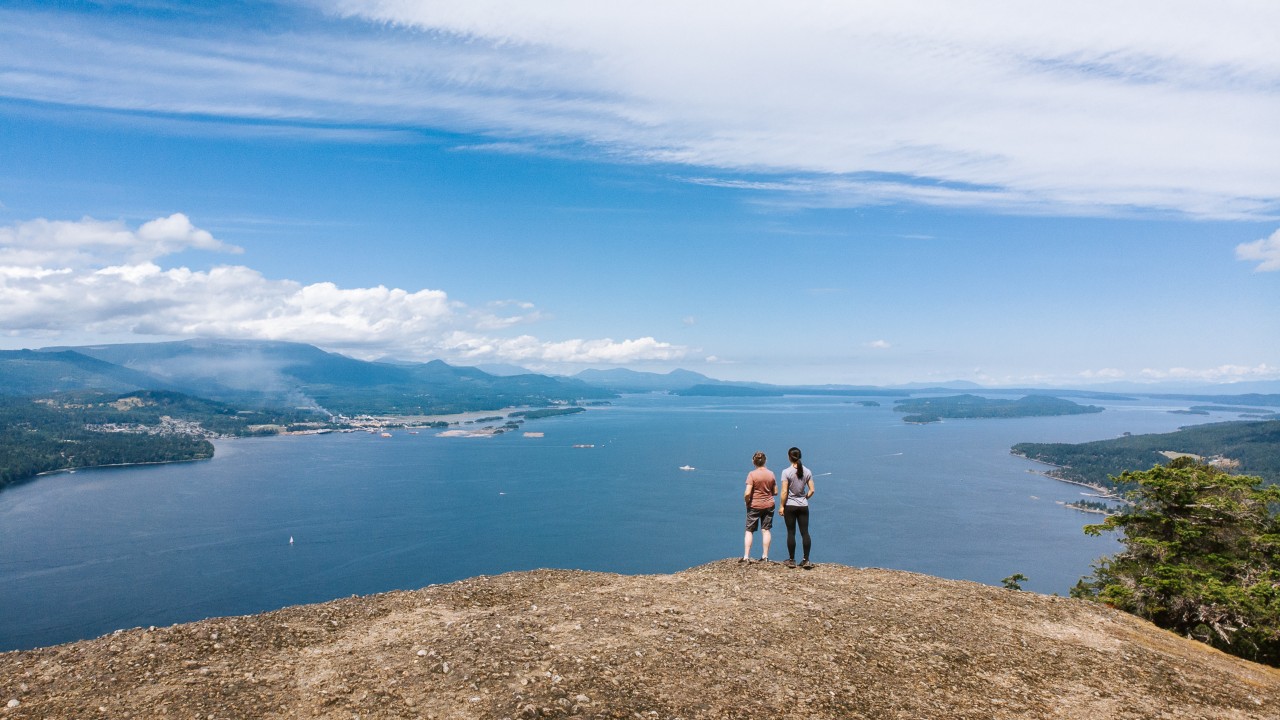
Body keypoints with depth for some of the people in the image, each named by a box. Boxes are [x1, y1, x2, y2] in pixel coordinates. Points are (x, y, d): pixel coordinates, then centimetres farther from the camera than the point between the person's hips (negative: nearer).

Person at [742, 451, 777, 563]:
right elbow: (775, 492, 6)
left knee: (749, 531, 5)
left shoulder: (752, 474, -14)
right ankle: (765, 556, 14)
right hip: (769, 505, 4)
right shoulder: (771, 474, -1)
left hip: (754, 506, -3)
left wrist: (746, 501, -2)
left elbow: (747, 493, -20)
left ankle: (746, 556, 2)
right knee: (766, 530, 11)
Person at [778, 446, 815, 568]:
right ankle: (806, 560, 7)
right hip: (803, 506, 3)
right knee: (805, 532, 6)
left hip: (790, 506, -3)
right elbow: (811, 490, -1)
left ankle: (791, 560, 11)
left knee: (791, 533, 5)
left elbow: (784, 492, -13)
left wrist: (781, 506, -5)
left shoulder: (786, 472, -11)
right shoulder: (807, 472, 0)